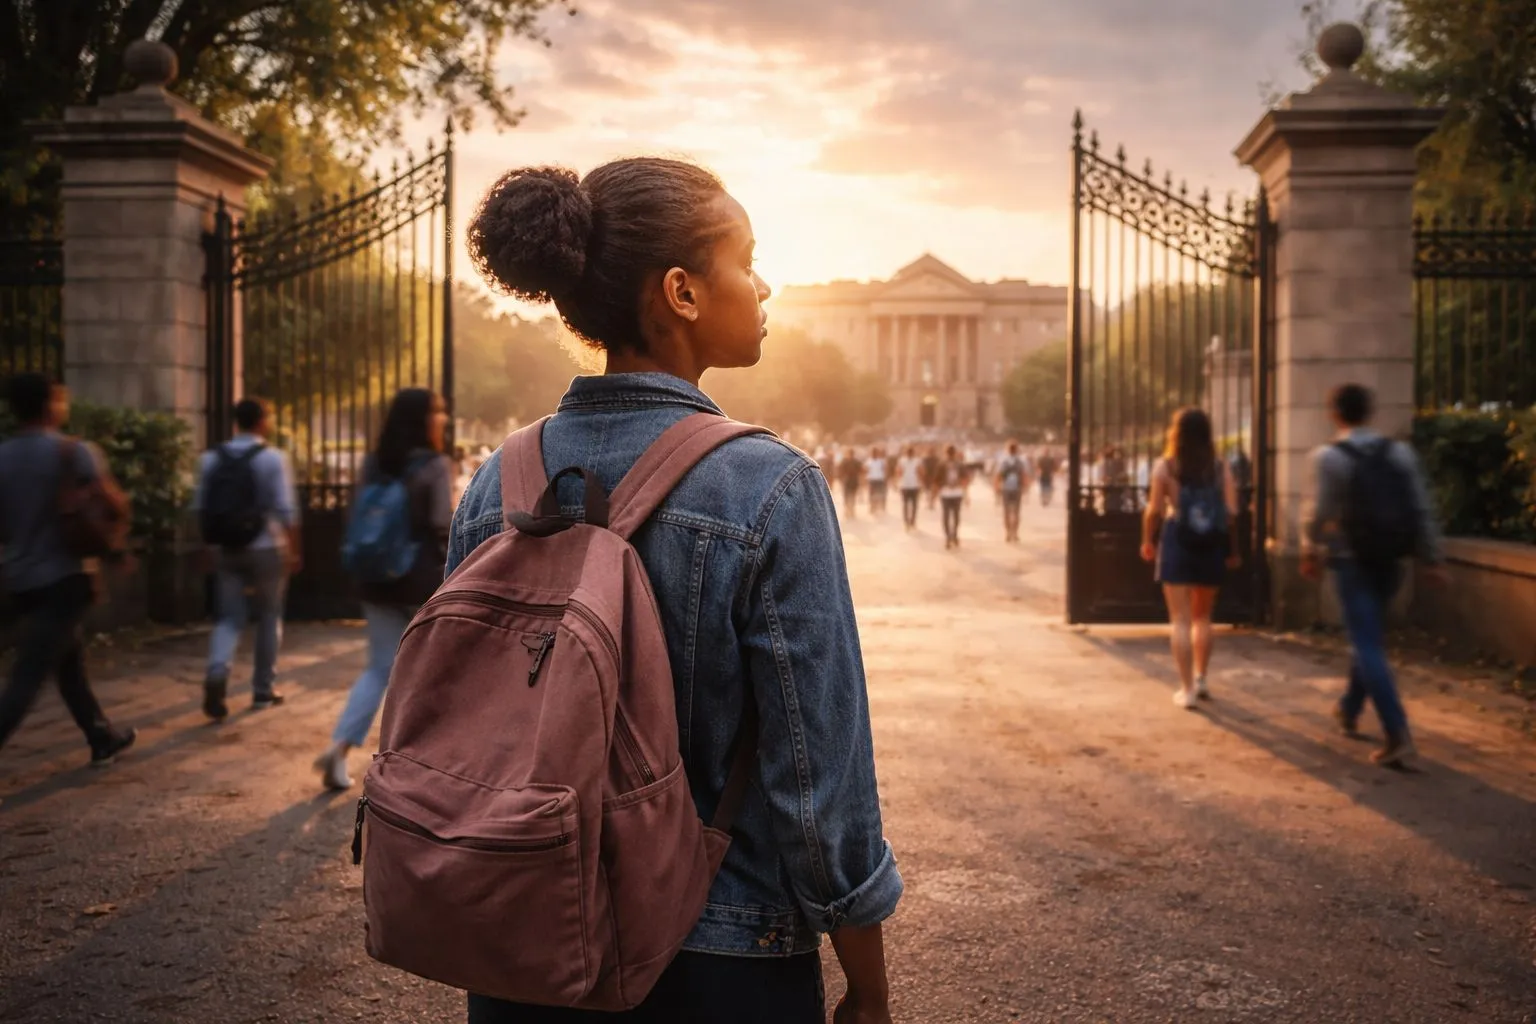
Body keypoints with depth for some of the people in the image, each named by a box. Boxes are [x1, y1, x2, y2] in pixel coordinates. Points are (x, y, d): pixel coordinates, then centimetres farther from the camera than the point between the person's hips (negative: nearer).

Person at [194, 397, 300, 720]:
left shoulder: (211, 458, 5)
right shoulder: (272, 458, -9)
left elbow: (200, 507, 8)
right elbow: (285, 510, -11)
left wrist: (211, 545, 17)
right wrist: (293, 550, -4)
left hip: (224, 549, 3)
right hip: (265, 548, -3)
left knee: (228, 619, 7)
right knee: (268, 618, 12)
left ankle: (216, 675, -20)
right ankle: (263, 691, 18)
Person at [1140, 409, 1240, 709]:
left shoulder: (1165, 467, -4)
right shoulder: (1220, 468, 1)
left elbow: (1155, 510, -9)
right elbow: (1231, 512, -5)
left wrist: (1147, 541, 5)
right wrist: (1232, 550, 5)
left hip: (1177, 543, -2)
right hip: (1211, 546, 3)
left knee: (1180, 620, 1)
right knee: (1203, 617, 20)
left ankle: (1187, 689, -1)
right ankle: (1200, 678, 24)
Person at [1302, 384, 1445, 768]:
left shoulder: (1329, 457, -11)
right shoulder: (1400, 452, 2)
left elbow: (1322, 513, -13)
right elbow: (1422, 509, 1)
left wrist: (1312, 553, 3)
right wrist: (1434, 558, 6)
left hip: (1351, 560, -5)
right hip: (1390, 561, 5)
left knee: (1368, 646, -4)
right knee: (1369, 638, 22)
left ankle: (1398, 734, -13)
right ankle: (1349, 711, 38)